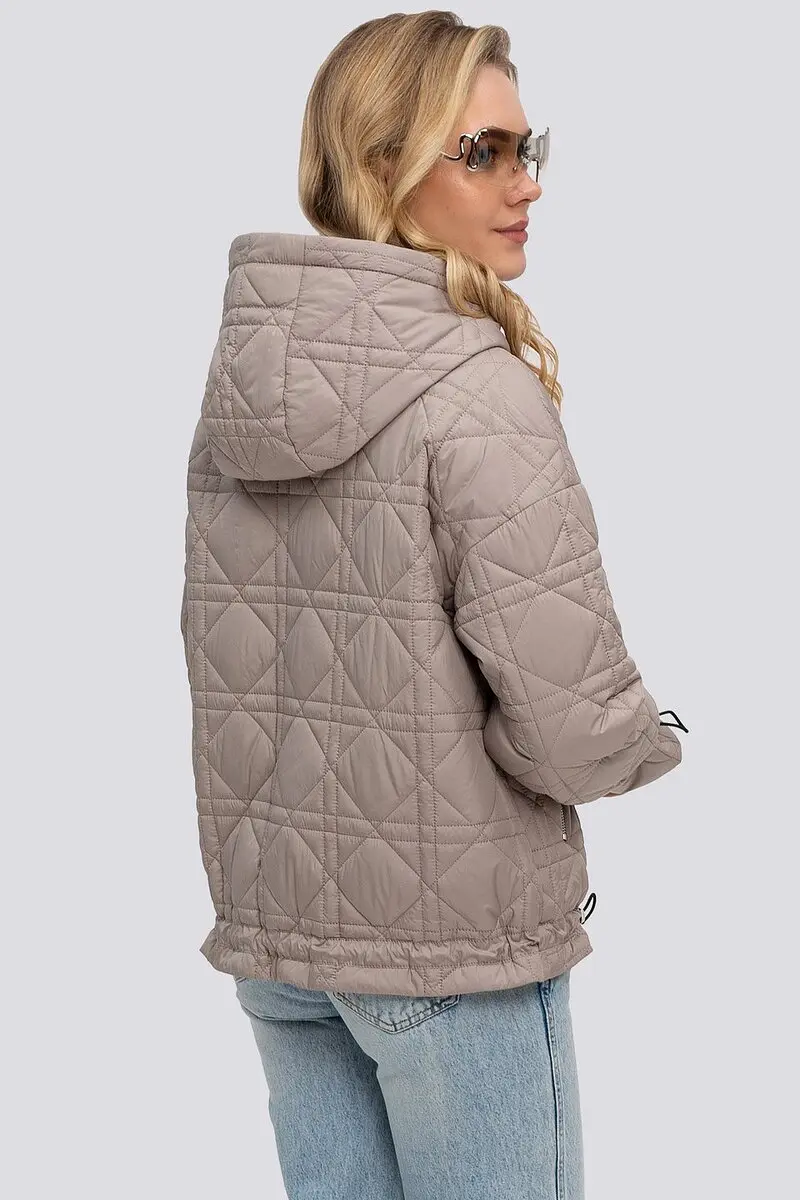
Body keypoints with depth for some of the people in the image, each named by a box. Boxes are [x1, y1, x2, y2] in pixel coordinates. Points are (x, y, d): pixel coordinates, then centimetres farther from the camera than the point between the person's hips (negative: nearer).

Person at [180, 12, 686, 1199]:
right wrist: (656, 737, 0)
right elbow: (569, 724, -21)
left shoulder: (240, 379, 4)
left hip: (272, 924, 7)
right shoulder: (480, 395, -19)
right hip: (451, 940, -7)